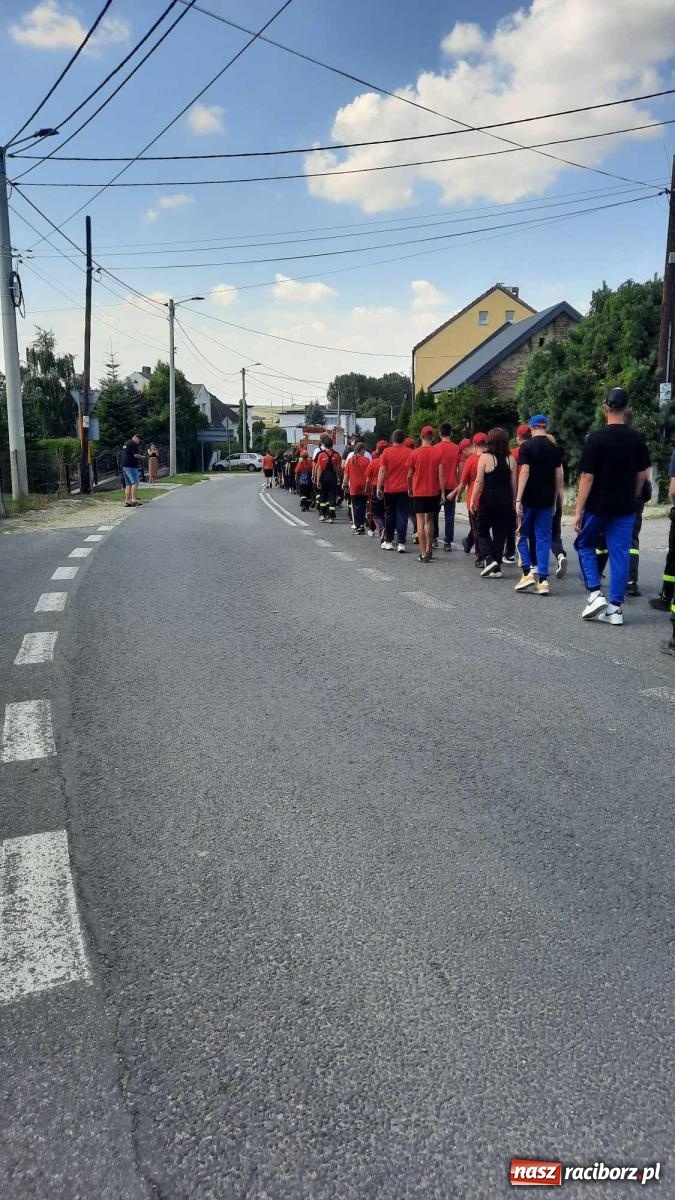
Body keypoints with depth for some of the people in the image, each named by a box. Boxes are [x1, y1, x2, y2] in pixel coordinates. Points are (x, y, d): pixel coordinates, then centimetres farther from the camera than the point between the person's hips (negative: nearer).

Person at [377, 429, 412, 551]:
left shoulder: (386, 452, -3)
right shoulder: (409, 452, -3)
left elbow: (382, 470, -5)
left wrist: (379, 487, -2)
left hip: (389, 490, 1)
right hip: (404, 490, -1)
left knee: (389, 516, 12)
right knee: (402, 516, 0)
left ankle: (388, 542, 18)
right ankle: (401, 543, -6)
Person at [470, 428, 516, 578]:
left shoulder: (485, 457, -7)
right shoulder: (511, 459, 3)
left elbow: (479, 481, -8)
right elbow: (513, 483, 6)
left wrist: (472, 500, -3)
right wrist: (513, 501, 15)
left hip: (488, 499, -3)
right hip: (506, 501, 4)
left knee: (481, 530, 11)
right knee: (500, 534, 9)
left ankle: (489, 558, -9)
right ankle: (496, 568, 11)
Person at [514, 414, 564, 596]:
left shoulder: (526, 446, -6)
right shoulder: (554, 448, 7)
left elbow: (524, 472, -13)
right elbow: (559, 476, 8)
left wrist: (518, 500, -14)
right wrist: (555, 501, 16)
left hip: (529, 499, -3)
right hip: (547, 499, 4)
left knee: (522, 535, 10)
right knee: (543, 538, 6)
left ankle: (527, 573, 0)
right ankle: (543, 580, 2)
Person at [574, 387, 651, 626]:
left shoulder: (596, 439, -12)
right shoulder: (637, 439, 2)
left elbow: (587, 478, -14)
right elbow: (642, 474, 8)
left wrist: (578, 511, -10)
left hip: (598, 507, -3)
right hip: (625, 508, 3)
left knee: (585, 545, 16)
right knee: (620, 554, 6)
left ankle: (595, 594, 2)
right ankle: (615, 608, 7)